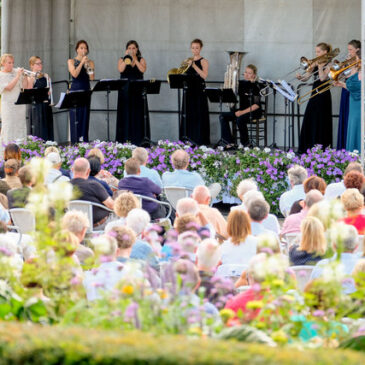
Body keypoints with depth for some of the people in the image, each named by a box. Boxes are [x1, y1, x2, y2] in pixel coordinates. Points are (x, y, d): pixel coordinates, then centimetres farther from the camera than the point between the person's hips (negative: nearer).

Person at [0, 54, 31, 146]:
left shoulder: (16, 71, 8)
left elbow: (25, 86, 6)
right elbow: (9, 87, -17)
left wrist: (24, 75, -7)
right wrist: (17, 76, -19)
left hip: (20, 106, 5)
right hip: (8, 106, -5)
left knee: (21, 128, 6)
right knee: (9, 130, -6)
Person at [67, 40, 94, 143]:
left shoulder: (90, 62, 10)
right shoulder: (71, 61, 4)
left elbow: (92, 77, -3)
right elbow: (74, 74, -12)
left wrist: (88, 64, -13)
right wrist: (82, 62, -13)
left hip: (86, 91, 3)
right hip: (75, 90, -3)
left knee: (85, 117, 1)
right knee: (75, 118, -6)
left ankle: (84, 141, 3)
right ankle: (75, 143, -6)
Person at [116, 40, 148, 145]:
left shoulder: (141, 60, 10)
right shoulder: (122, 60, 9)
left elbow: (143, 70, -9)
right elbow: (121, 69, -11)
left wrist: (135, 59, -8)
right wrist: (127, 58, -8)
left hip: (138, 90, 0)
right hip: (125, 91, 0)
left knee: (138, 114, -3)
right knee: (126, 114, -3)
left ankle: (139, 139, -2)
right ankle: (125, 139, -3)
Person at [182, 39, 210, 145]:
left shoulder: (203, 61, -2)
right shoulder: (188, 61, 14)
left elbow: (204, 76, -17)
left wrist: (194, 65, -21)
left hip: (199, 92, -5)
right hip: (189, 91, 5)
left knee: (199, 116, -7)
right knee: (187, 116, 4)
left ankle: (199, 140, -6)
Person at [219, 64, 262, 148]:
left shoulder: (255, 86, -9)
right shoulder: (242, 85, 11)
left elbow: (257, 105, -17)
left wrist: (243, 112, -23)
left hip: (254, 112, -7)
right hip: (242, 110, 7)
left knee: (240, 119, -37)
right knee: (223, 117, -10)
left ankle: (245, 144, -19)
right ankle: (229, 143, -13)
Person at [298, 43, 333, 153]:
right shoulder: (315, 64, 12)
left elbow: (322, 78, -21)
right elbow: (306, 77, 8)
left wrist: (319, 65, -14)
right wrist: (300, 77, -13)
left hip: (323, 96, -7)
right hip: (314, 94, 7)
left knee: (320, 122, -5)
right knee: (309, 121, 6)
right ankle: (307, 148, 12)